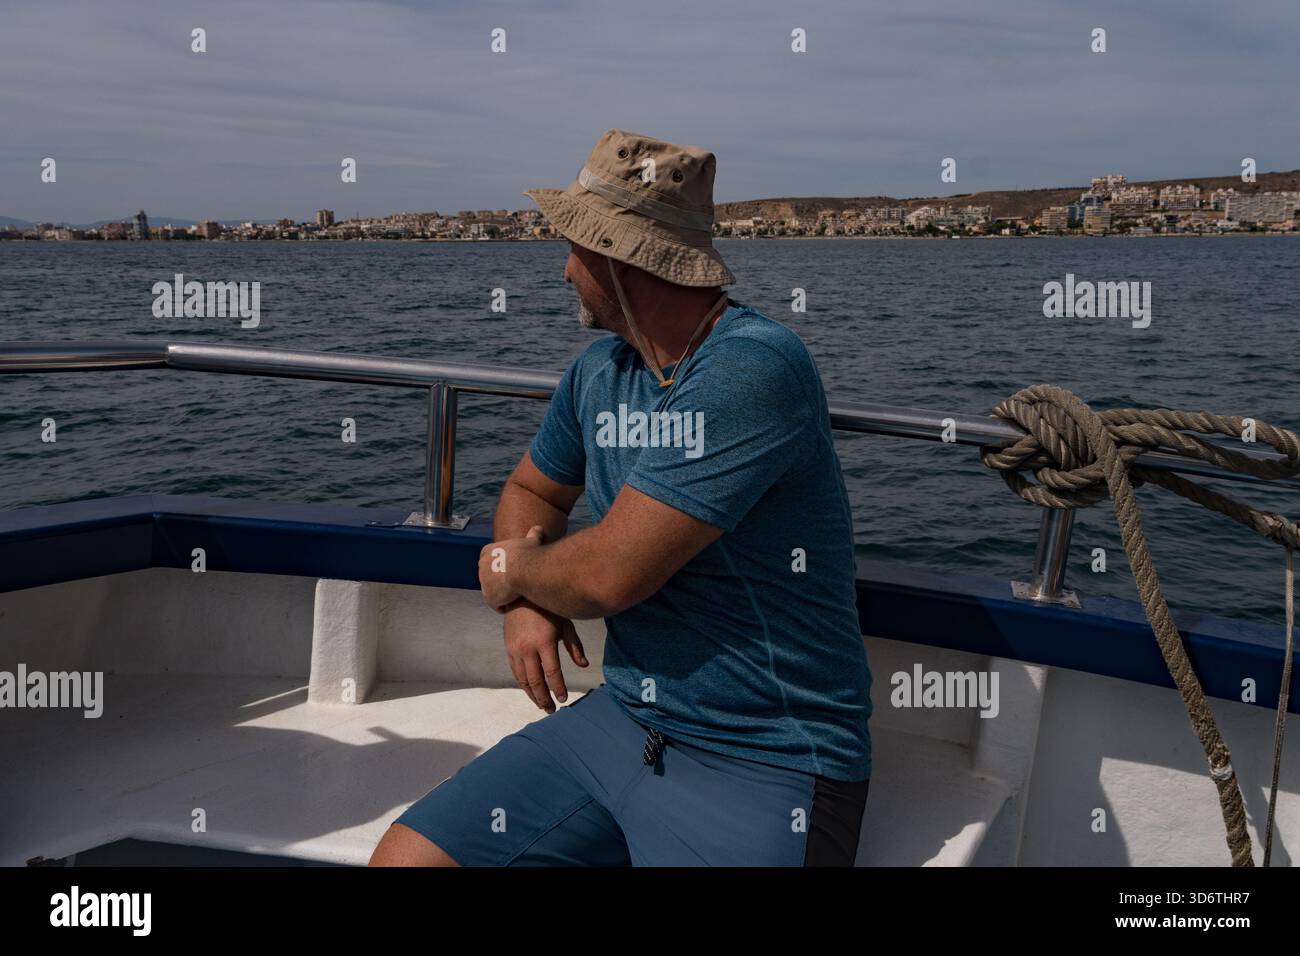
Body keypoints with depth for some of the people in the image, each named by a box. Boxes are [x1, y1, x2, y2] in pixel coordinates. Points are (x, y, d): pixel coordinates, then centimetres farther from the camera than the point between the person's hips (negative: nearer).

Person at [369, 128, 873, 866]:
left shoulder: (754, 369, -22)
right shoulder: (600, 371, 4)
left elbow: (610, 574, -23)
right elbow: (531, 491, 22)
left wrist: (512, 572, -2)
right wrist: (526, 602, 1)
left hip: (761, 768, -7)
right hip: (623, 718, 7)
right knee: (402, 857, 0)